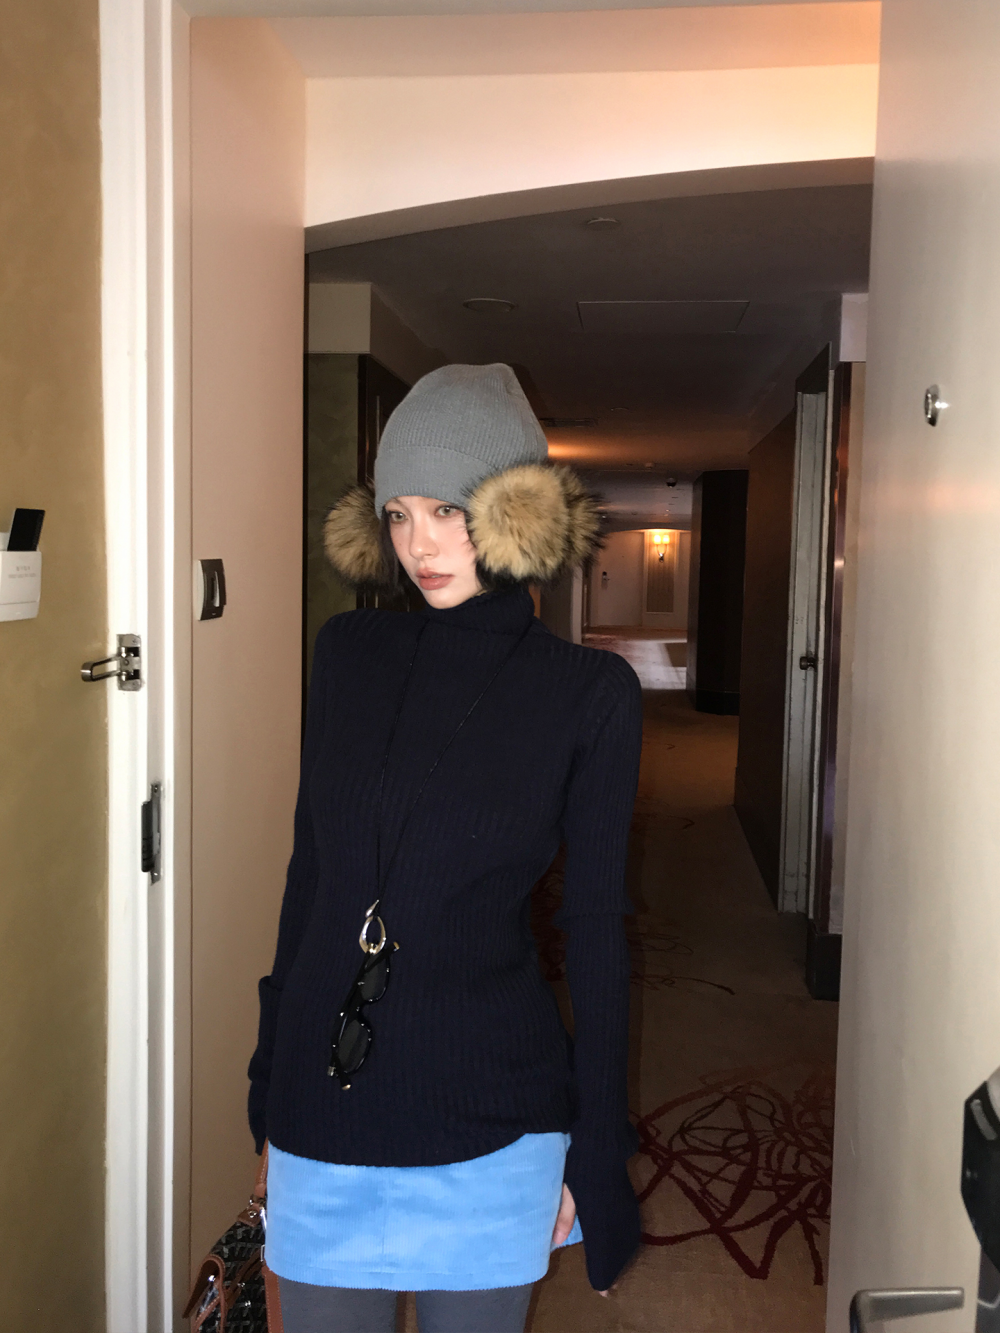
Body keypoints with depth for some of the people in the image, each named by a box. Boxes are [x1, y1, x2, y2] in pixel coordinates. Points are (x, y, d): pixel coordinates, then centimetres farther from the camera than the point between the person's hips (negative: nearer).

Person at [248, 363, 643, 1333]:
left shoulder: (588, 694, -8)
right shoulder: (349, 652, 1)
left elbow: (595, 930, -4)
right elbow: (310, 870, 7)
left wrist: (596, 1156, -1)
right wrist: (270, 1081, 10)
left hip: (487, 1117, -2)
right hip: (321, 1106, 3)